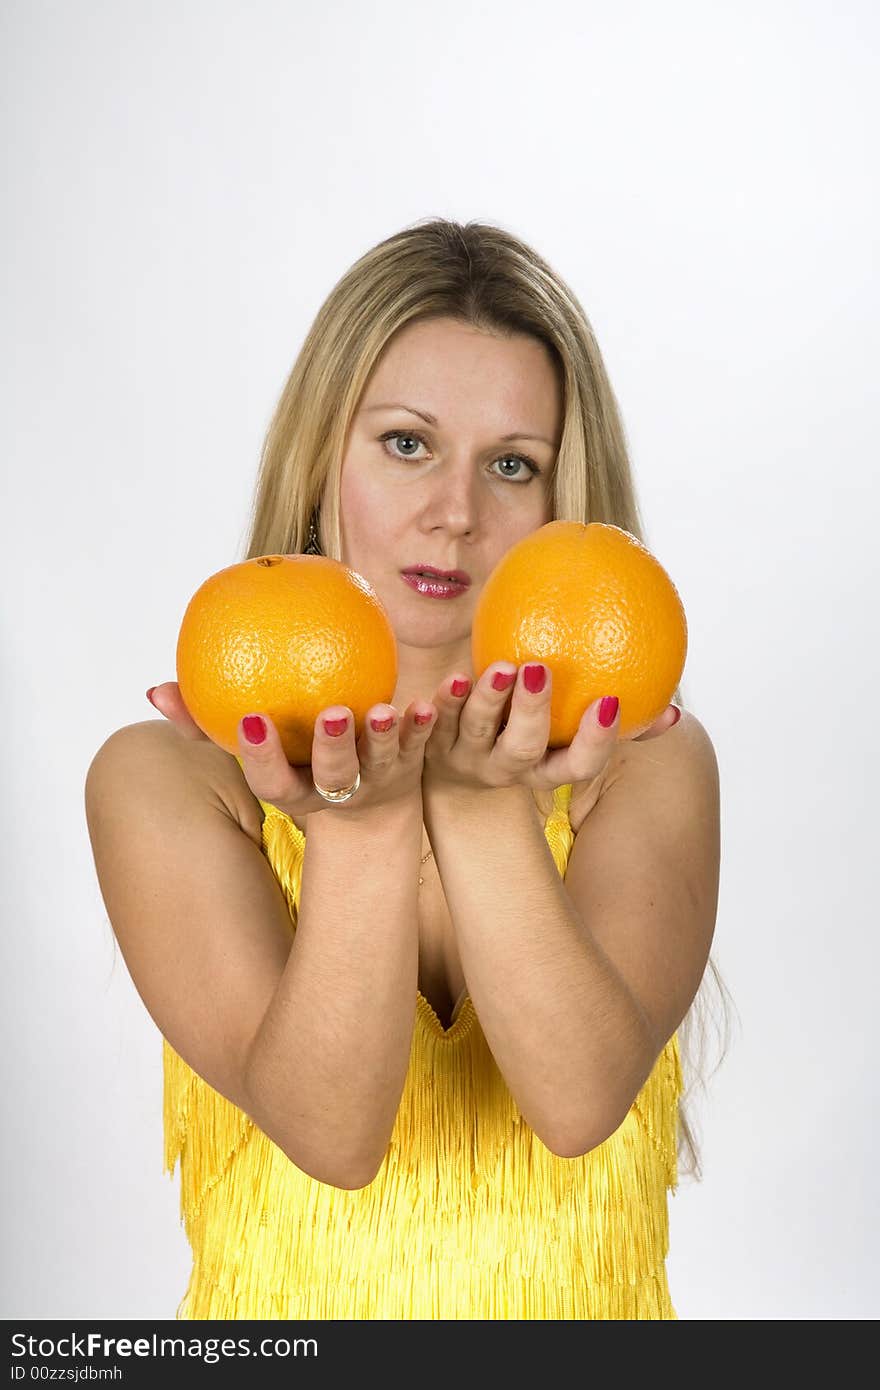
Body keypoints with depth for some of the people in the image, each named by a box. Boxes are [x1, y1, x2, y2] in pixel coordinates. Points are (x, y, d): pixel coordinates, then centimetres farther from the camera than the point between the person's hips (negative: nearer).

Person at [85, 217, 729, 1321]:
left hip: (579, 1306, 1)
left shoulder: (646, 759, -4)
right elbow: (329, 1131, -15)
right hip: (289, 1304, 0)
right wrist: (359, 823, -27)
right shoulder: (160, 779, -7)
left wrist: (485, 806, -26)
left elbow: (581, 1104, -16)